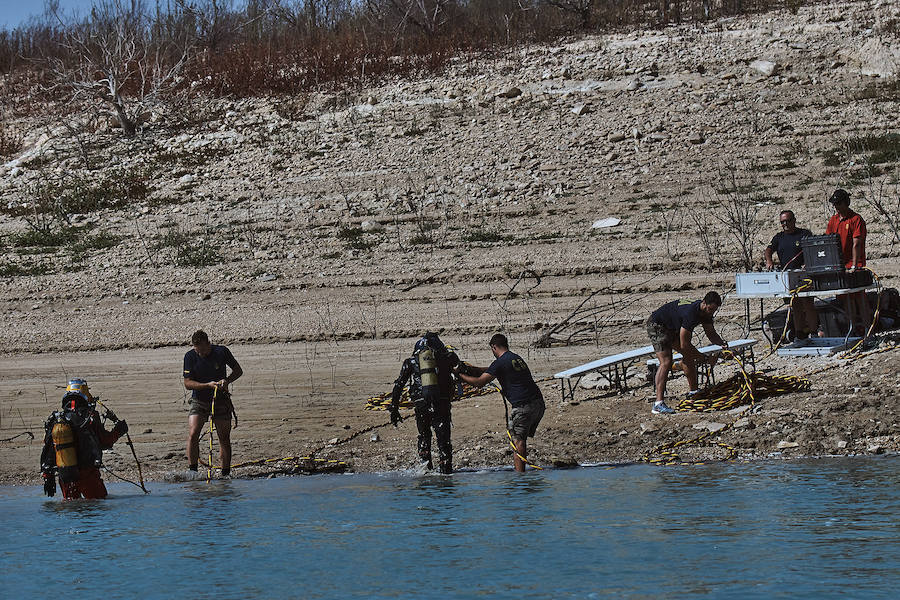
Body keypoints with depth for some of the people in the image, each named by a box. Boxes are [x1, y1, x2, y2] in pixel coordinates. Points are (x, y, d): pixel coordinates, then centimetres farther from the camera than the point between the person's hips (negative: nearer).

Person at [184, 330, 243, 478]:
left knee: (224, 438, 1)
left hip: (221, 400, 0)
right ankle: (192, 471, -9)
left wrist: (227, 380, -17)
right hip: (199, 401, 0)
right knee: (193, 434, -16)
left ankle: (225, 474, 9)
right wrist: (208, 385, -24)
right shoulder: (190, 356, -11)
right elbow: (187, 383, -11)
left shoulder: (222, 352, -10)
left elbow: (238, 370, 3)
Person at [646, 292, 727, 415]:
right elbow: (684, 345, -32)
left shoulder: (706, 312, -7)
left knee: (689, 355, 14)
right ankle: (658, 404, -33)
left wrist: (722, 343, -17)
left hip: (673, 328, 10)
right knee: (666, 362, -23)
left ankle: (693, 391, 30)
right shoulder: (691, 313, -35)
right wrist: (705, 358, -27)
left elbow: (711, 333, 6)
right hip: (657, 325, -10)